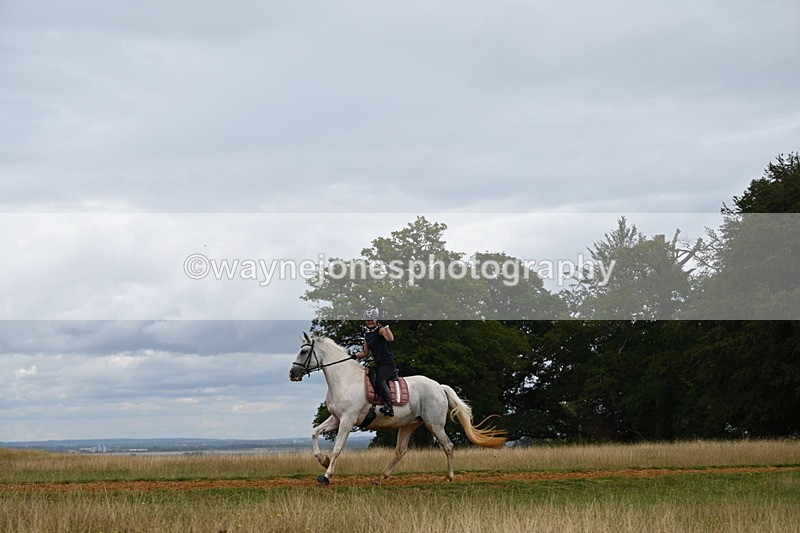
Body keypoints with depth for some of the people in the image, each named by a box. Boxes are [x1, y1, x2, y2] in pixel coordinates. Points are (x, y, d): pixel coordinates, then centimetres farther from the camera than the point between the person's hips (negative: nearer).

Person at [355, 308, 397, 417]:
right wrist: (355, 356, 11)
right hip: (377, 364, 8)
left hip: (387, 362, -8)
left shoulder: (381, 330, -2)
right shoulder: (367, 335, 19)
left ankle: (389, 407, -34)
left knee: (380, 380, -29)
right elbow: (366, 353, 26)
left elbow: (390, 338, -24)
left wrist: (386, 327, -26)